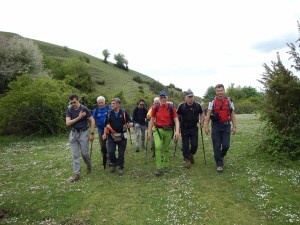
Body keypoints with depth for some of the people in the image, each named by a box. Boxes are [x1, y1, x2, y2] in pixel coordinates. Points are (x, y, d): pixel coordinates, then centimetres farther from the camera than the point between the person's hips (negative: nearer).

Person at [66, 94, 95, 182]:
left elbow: (92, 121, -7)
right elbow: (68, 123, -9)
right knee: (75, 155, 3)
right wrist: (79, 117, -18)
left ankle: (89, 165, 33)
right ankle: (76, 174, 10)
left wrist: (92, 133, -11)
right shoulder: (69, 110, 0)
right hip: (73, 133, 3)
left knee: (84, 153, 2)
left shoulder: (84, 109, -9)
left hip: (83, 133, -3)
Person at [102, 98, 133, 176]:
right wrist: (105, 133, 2)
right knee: (111, 152, -5)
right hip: (112, 136, 1)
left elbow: (131, 123, -4)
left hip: (122, 136, -1)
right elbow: (106, 125, 12)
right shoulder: (109, 114, 3)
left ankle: (120, 167, 23)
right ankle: (113, 163, 23)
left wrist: (129, 125, -27)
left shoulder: (124, 113, -4)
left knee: (121, 153, 6)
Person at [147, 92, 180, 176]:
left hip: (168, 130, 1)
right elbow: (152, 120, 7)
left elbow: (176, 120, -3)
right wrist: (149, 132, 5)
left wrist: (177, 131, -16)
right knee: (158, 147, -18)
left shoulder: (171, 108, -2)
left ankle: (166, 166, 28)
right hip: (158, 129, 0)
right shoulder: (155, 107, 0)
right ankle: (159, 168, -11)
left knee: (167, 148, 11)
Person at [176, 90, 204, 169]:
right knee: (185, 145, 3)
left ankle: (191, 155, 33)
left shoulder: (197, 105, 0)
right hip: (184, 129, -1)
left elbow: (201, 114, 14)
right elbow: (177, 117, 3)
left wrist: (201, 122, -1)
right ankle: (186, 159, 19)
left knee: (195, 145, 2)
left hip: (194, 128, 2)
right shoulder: (182, 106, -5)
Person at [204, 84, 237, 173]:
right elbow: (208, 115, 1)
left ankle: (221, 156, 32)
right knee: (217, 146, 2)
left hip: (226, 126, 1)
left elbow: (232, 115, 8)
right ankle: (219, 164, 14)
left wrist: (234, 126, 3)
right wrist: (206, 126, -5)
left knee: (226, 145, -1)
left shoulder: (229, 101, 6)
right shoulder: (212, 102, 2)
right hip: (216, 126, -1)